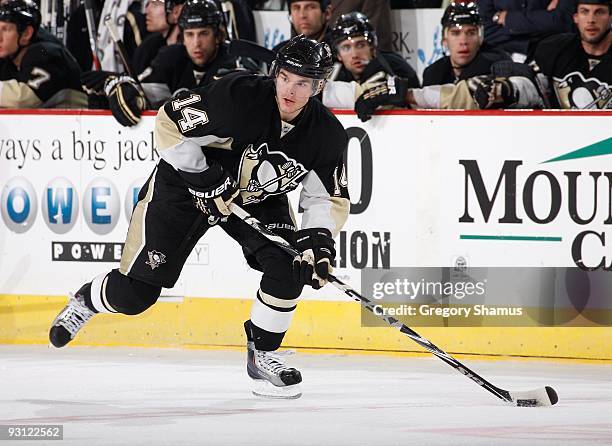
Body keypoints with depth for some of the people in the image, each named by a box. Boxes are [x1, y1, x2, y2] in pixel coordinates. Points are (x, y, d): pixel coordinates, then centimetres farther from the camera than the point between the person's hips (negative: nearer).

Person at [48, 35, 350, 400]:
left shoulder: (327, 135, -18)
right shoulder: (240, 96, -32)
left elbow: (329, 198, -6)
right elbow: (171, 125, -24)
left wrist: (318, 239, -25)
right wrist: (205, 180, -26)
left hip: (260, 198, 4)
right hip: (185, 183, -4)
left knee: (289, 268, -21)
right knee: (135, 294, -4)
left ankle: (263, 355, 0)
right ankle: (87, 301, 31)